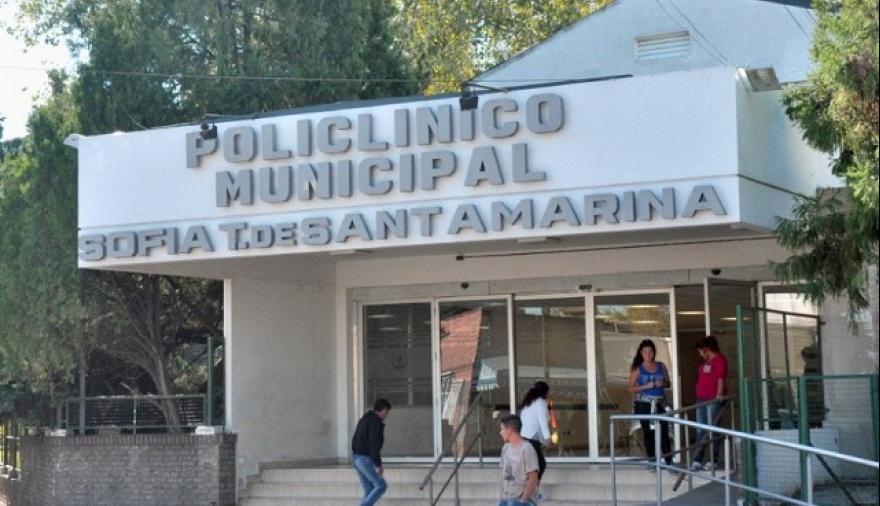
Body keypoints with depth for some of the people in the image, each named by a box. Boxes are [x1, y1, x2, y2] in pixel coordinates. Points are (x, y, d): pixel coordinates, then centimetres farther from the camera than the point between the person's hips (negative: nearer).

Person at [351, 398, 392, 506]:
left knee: (369, 489, 11)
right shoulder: (376, 423, -14)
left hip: (356, 457, 9)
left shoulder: (364, 419, 16)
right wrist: (378, 465, -18)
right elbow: (374, 445, -20)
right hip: (365, 459, -9)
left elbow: (355, 440, 20)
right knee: (381, 486, -4)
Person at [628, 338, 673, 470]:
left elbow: (668, 383, 15)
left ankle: (669, 461, -4)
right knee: (648, 433, 2)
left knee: (664, 432, -6)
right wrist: (646, 386, -16)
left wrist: (662, 384, -7)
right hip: (644, 404, -1)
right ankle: (652, 462, 9)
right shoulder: (637, 369, 0)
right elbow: (631, 388, -2)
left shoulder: (661, 366, 8)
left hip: (660, 403, 2)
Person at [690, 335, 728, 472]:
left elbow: (721, 378, -17)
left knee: (712, 430, -5)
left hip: (713, 400, -9)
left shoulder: (719, 360, -7)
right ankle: (698, 460, 6)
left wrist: (719, 394, -27)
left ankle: (713, 460, -1)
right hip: (701, 399, 9)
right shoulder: (706, 362, 19)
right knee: (701, 431, 6)